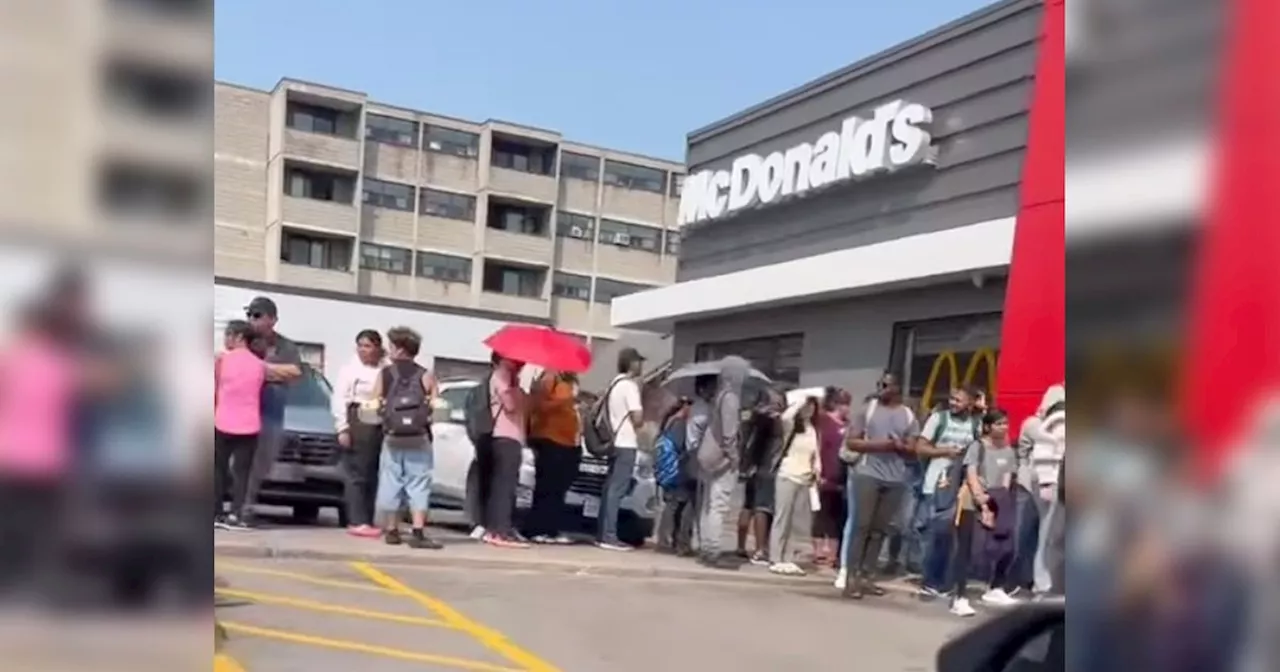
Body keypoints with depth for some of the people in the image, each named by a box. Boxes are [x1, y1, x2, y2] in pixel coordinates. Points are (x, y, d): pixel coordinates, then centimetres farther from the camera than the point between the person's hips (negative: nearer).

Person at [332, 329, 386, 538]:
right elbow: (339, 400, -2)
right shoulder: (350, 369, 2)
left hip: (379, 427, 3)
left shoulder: (386, 371, 9)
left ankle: (366, 521, 12)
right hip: (357, 425, -3)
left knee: (372, 476, 6)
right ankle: (357, 522, -3)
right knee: (357, 475, -4)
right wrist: (342, 428, -10)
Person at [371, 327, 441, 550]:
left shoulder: (383, 374, 2)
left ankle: (391, 531, 14)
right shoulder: (426, 376, 0)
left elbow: (374, 405, -2)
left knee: (390, 484, 10)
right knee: (418, 485, -1)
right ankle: (418, 533, -10)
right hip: (419, 439, -1)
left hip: (391, 438, 1)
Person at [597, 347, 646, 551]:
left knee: (610, 489, 10)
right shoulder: (630, 385, -11)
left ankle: (603, 535, 11)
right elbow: (637, 419, -15)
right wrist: (642, 418, 4)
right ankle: (609, 536, -11)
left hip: (614, 443, 9)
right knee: (616, 490, -10)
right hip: (626, 444, -9)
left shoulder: (615, 383, 17)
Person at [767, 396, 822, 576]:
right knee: (782, 518, -4)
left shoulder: (814, 430, 11)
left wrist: (817, 468, 2)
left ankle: (783, 558, 8)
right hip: (788, 476, -5)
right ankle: (775, 560, -4)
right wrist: (801, 400, -15)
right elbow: (786, 416, -26)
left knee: (792, 521, 4)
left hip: (805, 480, 5)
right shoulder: (791, 426, -3)